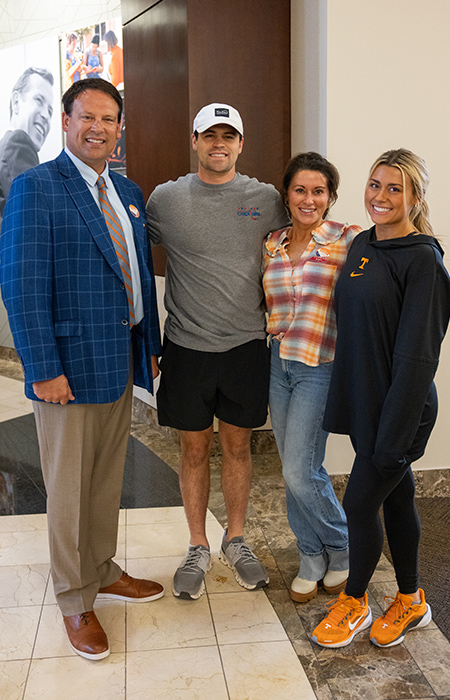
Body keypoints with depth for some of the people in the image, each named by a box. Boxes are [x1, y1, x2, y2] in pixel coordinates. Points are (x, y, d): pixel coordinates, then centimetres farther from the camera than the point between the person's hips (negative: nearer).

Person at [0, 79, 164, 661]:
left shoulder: (129, 193, 11)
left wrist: (150, 346, 12)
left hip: (120, 362, 7)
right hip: (68, 366, -6)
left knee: (108, 477, 19)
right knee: (69, 487, 8)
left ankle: (102, 572, 38)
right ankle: (74, 600, 26)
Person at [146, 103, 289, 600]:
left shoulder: (265, 199, 2)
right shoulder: (165, 198, -1)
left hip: (246, 344, 1)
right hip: (187, 346, -1)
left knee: (237, 445, 12)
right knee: (194, 448, 10)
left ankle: (236, 541, 32)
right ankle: (198, 548, 27)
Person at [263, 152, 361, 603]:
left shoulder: (348, 240, -6)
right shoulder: (272, 245, 9)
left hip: (321, 367, -5)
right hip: (278, 362, 5)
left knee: (301, 472, -7)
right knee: (292, 469, 11)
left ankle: (342, 548, 21)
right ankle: (312, 558, 30)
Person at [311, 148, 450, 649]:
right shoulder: (361, 245, 8)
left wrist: (394, 431, -20)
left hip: (398, 407, -7)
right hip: (364, 401, 7)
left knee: (360, 502, 2)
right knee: (396, 499, 18)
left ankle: (354, 602, 27)